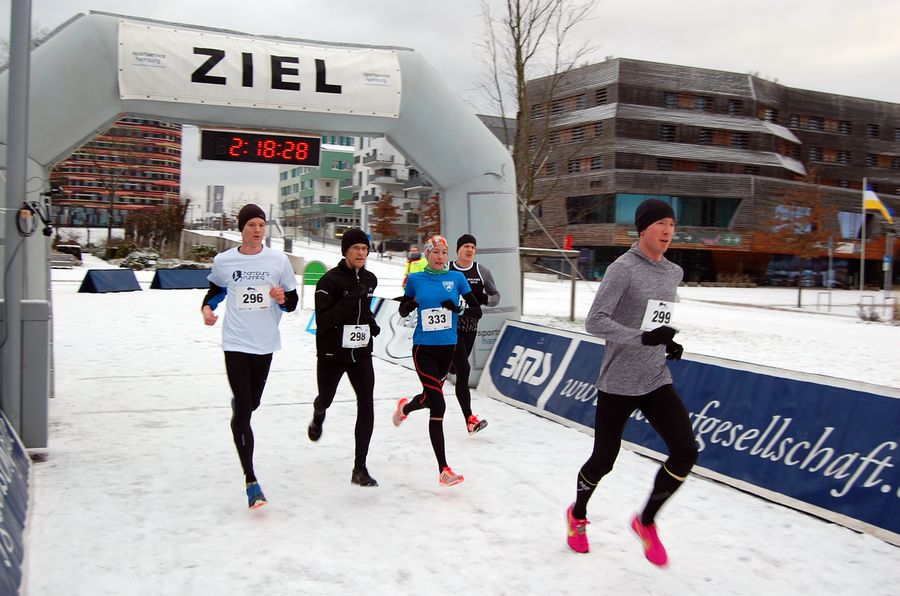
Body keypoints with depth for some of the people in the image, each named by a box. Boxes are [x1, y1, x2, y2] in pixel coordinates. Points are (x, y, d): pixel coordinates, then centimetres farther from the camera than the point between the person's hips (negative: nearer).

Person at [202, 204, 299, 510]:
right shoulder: (224, 261, -2)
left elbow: (292, 303, 4)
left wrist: (282, 298, -17)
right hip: (236, 343, -2)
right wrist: (207, 307, -3)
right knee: (244, 410, -9)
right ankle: (250, 481, -6)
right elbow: (216, 290, 17)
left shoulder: (279, 260, -2)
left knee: (251, 404, 18)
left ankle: (238, 403, 58)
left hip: (265, 343, 2)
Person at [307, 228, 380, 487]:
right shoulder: (330, 280, -14)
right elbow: (322, 320, -21)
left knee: (366, 406, -8)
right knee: (326, 400, 17)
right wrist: (349, 301, -29)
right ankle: (318, 416, 58)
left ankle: (360, 468, -2)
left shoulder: (369, 279, 5)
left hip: (361, 354, 4)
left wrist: (370, 321, 9)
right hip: (332, 354, -3)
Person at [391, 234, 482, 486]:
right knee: (438, 405, -15)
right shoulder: (415, 279, -1)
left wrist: (458, 309, -22)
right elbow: (403, 310, 11)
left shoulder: (456, 278, 0)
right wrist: (412, 303, -13)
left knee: (431, 397, 22)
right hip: (423, 349, -3)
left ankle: (405, 407, 54)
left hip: (448, 348, 3)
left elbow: (477, 310, -2)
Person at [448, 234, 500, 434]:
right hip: (451, 327, -4)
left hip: (470, 328, 4)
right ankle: (470, 419, -13)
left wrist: (484, 299, -12)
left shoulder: (482, 272, 4)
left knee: (452, 368, 16)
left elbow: (496, 296, 10)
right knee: (463, 370, -14)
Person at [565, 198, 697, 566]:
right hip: (618, 383, -6)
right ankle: (577, 515, 36)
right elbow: (595, 321, -20)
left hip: (658, 381, 6)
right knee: (603, 460, 6)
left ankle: (646, 522, 15)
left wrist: (668, 343, 7)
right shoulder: (623, 269, -13)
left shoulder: (674, 273, 10)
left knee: (686, 453, -7)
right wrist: (643, 338, -29)